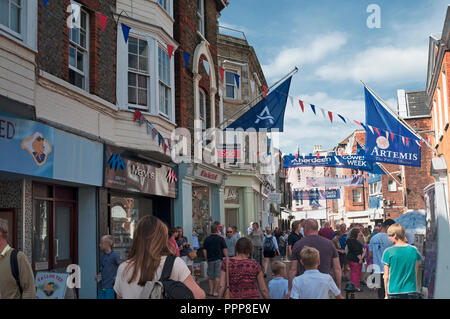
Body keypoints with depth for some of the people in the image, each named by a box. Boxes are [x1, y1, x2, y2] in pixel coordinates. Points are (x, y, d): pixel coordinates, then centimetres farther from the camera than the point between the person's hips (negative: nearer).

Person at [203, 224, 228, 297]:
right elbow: (225, 250, -6)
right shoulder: (221, 239, -5)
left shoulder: (207, 239, 2)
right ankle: (215, 291, 0)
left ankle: (211, 291, 12)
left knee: (210, 276, 11)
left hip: (210, 259, 3)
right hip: (219, 259, -2)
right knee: (218, 275, 1)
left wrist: (207, 259, 14)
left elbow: (204, 250, 3)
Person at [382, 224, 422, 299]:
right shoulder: (414, 250, 2)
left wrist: (386, 295, 4)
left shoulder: (389, 252, -7)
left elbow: (386, 276, -4)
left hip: (394, 293, -3)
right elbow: (415, 273, 8)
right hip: (411, 292, 3)